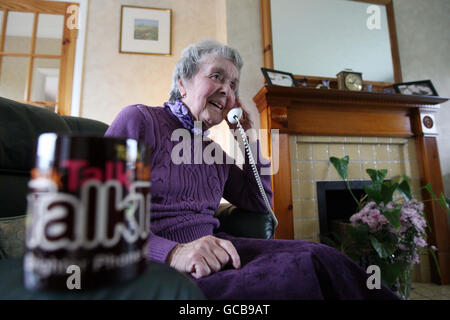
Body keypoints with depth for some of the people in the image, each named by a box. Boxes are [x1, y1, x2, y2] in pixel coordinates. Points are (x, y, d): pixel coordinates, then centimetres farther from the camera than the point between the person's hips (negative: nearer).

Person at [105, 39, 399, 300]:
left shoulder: (211, 149, 15)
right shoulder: (140, 119, -2)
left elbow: (260, 202, 20)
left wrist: (250, 139, 10)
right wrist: (172, 252, -27)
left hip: (211, 254, 6)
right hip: (160, 267, -5)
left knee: (316, 256, -19)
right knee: (297, 271, -26)